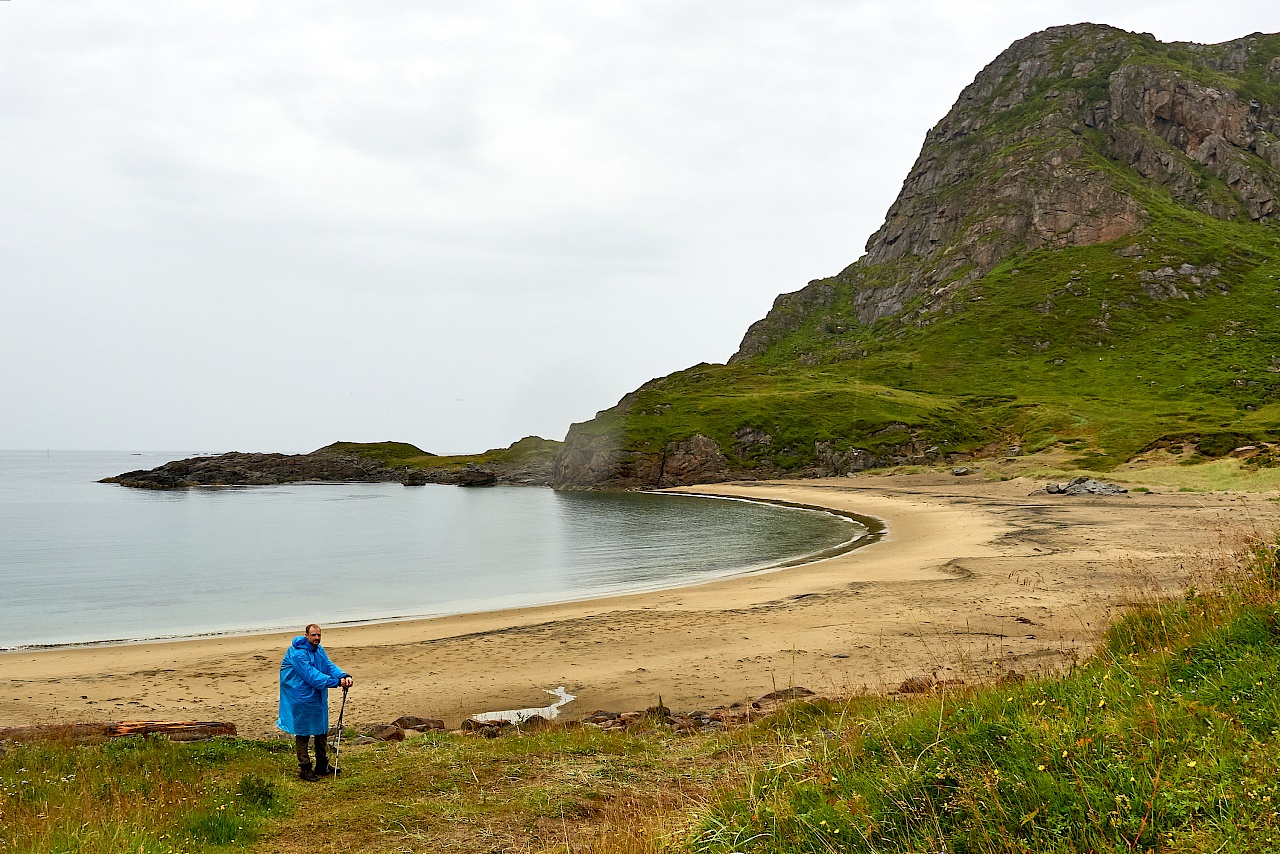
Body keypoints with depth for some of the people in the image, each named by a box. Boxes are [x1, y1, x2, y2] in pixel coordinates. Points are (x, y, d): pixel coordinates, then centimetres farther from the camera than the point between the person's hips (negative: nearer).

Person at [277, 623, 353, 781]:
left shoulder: (319, 650, 8)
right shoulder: (297, 653, -21)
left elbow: (329, 666, -1)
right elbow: (311, 675, -28)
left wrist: (344, 676, -21)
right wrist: (336, 681, -32)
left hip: (318, 697, 9)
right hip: (301, 699, -9)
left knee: (322, 731, 16)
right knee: (303, 733, -1)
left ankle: (322, 766, 28)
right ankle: (304, 768, 7)